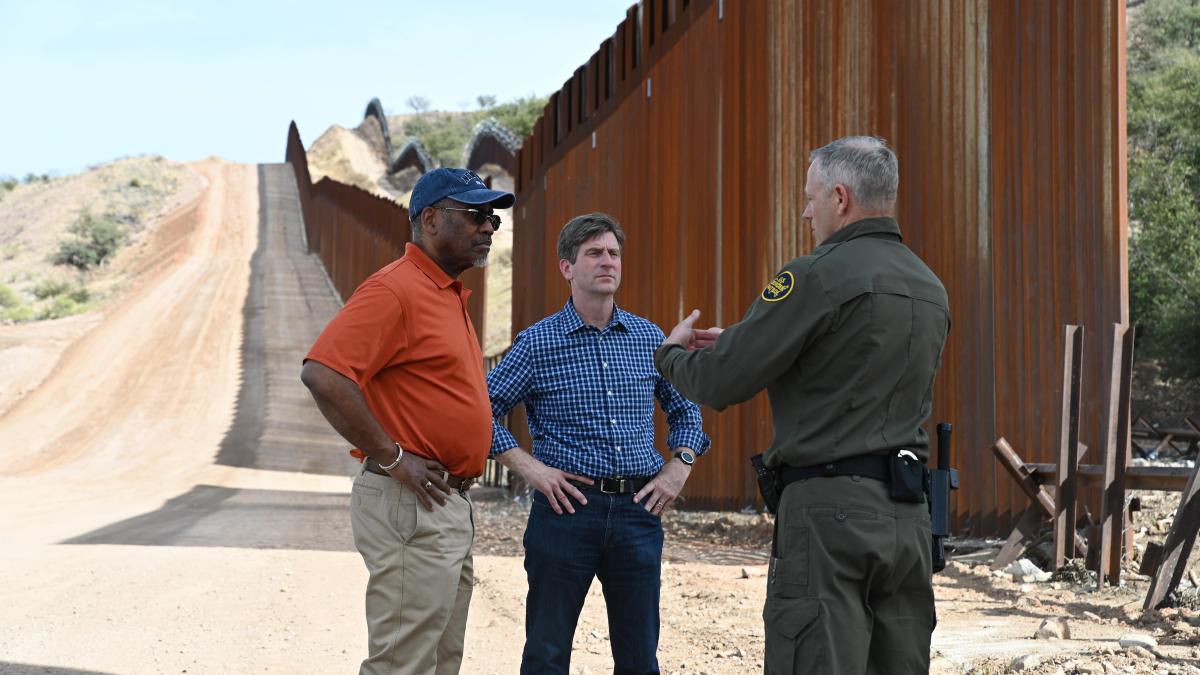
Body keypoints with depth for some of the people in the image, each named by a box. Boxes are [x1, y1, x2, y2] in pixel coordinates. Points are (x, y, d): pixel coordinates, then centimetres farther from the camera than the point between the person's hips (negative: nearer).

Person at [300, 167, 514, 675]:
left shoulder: (451, 295, 17)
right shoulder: (395, 289, -14)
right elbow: (323, 375, -25)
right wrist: (390, 456, -21)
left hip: (451, 506, 10)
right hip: (410, 505, -10)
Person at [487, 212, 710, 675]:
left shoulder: (649, 338, 9)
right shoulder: (538, 342, -2)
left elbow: (685, 409, 21)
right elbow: (484, 408, -2)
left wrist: (679, 467, 6)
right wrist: (528, 468, -10)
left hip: (638, 512, 3)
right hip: (567, 509, -3)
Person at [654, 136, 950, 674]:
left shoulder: (820, 276, -11)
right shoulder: (930, 290, 15)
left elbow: (720, 384, -9)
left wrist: (671, 353, 13)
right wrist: (739, 342, 26)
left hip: (829, 508, -8)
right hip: (909, 512, 8)